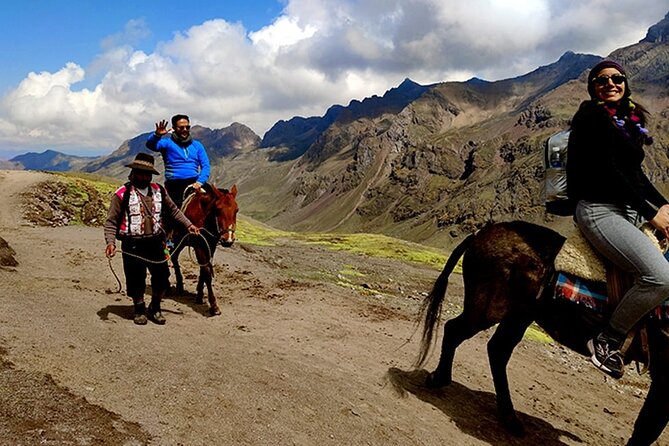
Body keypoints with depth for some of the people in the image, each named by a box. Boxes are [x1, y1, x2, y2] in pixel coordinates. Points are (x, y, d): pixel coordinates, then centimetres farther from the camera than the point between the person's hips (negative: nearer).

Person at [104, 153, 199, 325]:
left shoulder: (158, 191, 6)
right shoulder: (122, 194, -8)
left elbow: (173, 210, 18)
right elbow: (111, 221, -8)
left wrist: (188, 224, 10)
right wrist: (110, 242, -20)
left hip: (155, 243, 4)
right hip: (133, 245, -4)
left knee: (162, 277, 8)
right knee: (136, 280, 7)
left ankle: (155, 308, 31)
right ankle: (139, 310, 31)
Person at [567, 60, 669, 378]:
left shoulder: (629, 121, 20)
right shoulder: (592, 116, -6)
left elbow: (636, 172, 21)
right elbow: (607, 170, -14)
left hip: (630, 210, 10)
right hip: (599, 209, -9)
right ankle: (607, 342, -11)